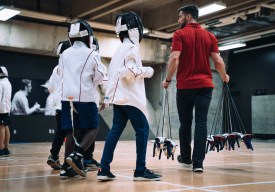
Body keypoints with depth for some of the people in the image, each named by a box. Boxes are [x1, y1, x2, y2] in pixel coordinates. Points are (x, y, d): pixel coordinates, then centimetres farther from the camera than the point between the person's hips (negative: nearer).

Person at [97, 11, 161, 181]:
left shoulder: (121, 48, 18)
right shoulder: (132, 47, -10)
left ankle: (104, 169, 3)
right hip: (130, 96, -9)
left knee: (116, 130, 6)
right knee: (142, 129, -2)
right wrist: (145, 71, -9)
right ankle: (141, 170, -2)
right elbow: (129, 72, -20)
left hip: (118, 96, 9)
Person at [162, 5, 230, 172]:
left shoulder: (180, 34, -2)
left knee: (185, 122, 11)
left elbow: (174, 58, -13)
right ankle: (198, 162, -5)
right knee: (201, 122, -1)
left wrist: (168, 79, -2)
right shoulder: (210, 36, 8)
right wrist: (224, 76, 20)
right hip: (205, 85, 2)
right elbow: (218, 61, 3)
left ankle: (186, 158, 24)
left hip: (185, 85, -2)